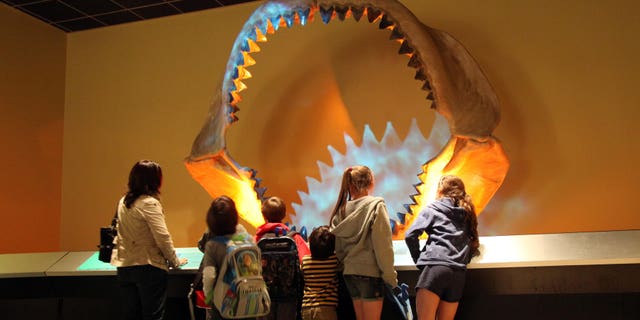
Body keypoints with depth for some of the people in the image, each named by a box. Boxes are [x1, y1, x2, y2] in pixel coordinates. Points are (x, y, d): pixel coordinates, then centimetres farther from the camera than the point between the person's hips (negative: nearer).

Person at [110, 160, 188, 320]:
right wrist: (174, 261, -4)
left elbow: (122, 233, 13)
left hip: (124, 267, 6)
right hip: (148, 267, -6)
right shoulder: (150, 203, -14)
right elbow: (162, 237, -16)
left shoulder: (123, 202, 7)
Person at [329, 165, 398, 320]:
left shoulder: (342, 210, 7)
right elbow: (383, 244, -12)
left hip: (350, 272, 6)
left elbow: (338, 248, 8)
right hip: (370, 271, -6)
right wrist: (390, 275, -8)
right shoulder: (376, 206, -8)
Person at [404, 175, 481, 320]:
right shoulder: (467, 213, 23)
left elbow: (410, 235, 0)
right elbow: (471, 241, 15)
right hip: (459, 274, 5)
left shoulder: (432, 208, 10)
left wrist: (420, 260, 10)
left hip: (435, 267, -5)